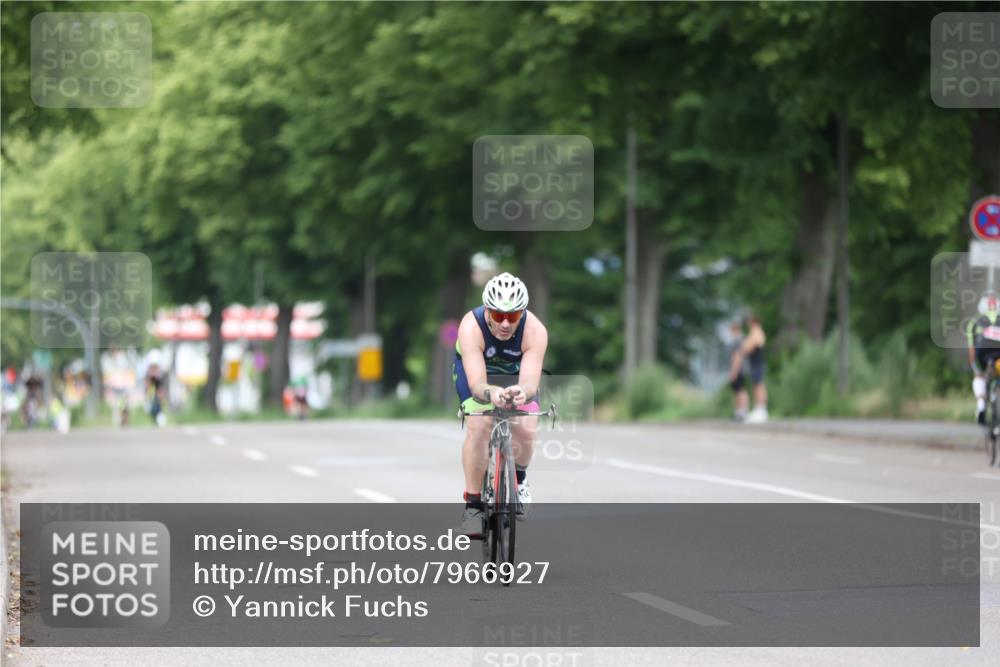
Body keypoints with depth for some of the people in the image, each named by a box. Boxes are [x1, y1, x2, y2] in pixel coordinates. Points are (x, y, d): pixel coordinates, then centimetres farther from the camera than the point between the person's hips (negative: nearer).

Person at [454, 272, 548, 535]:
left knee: (526, 429, -19)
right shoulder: (471, 326, -37)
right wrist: (492, 393, -66)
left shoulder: (535, 331, -34)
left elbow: (530, 382, -41)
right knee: (479, 426, -26)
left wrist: (522, 392, -66)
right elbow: (476, 383, -43)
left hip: (515, 375, 1)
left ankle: (519, 477, 15)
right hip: (475, 369, -1)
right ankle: (472, 503, -14)